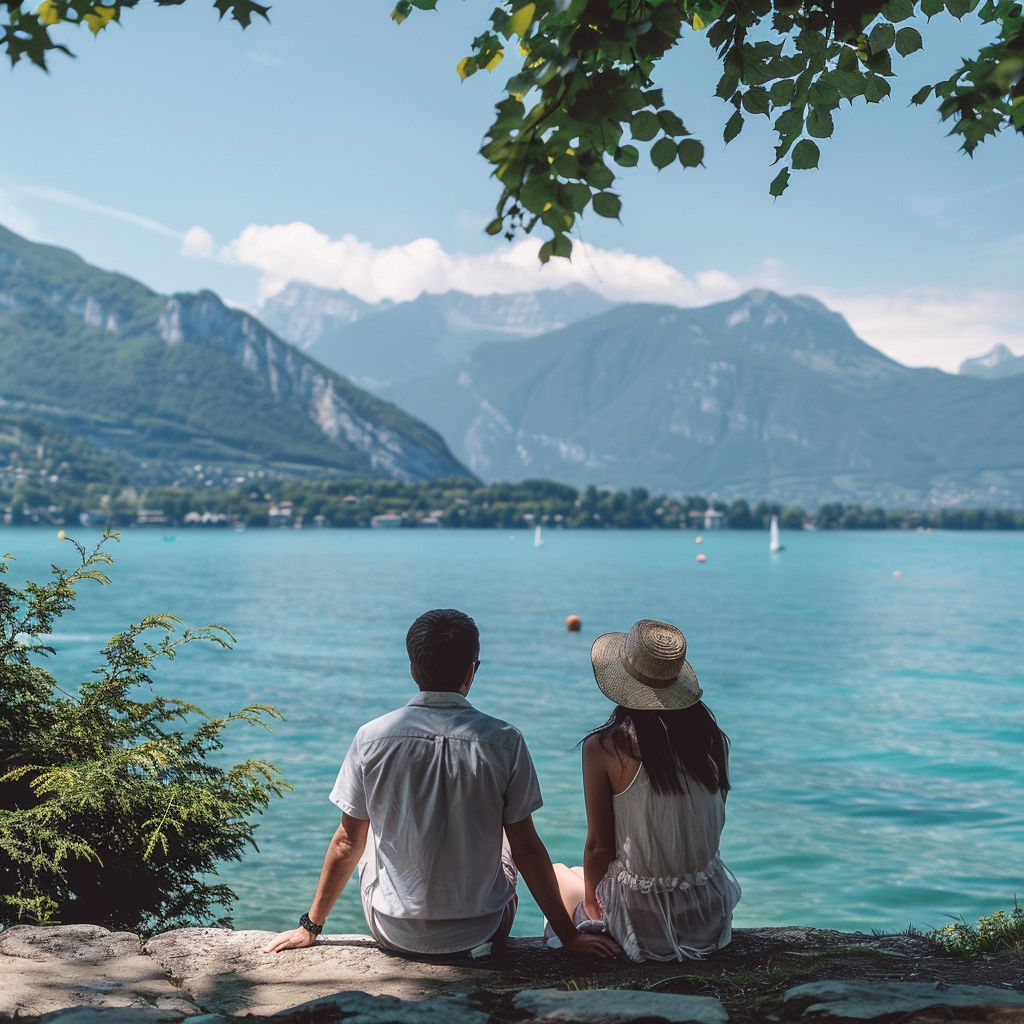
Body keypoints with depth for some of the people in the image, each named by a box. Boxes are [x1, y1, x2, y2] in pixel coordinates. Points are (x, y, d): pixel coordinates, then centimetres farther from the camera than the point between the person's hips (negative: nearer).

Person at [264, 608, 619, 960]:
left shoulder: (371, 738, -12)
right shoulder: (504, 742, -15)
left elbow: (347, 844, -3)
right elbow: (527, 850, -9)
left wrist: (310, 927, 12)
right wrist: (569, 935, 3)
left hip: (394, 933, 1)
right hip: (479, 933, 0)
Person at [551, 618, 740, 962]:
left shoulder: (603, 747, -18)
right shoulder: (712, 736, -5)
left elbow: (599, 845, -11)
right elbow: (715, 824, 6)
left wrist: (590, 900, 7)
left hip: (641, 926, -4)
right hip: (710, 918, 5)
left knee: (556, 873, 27)